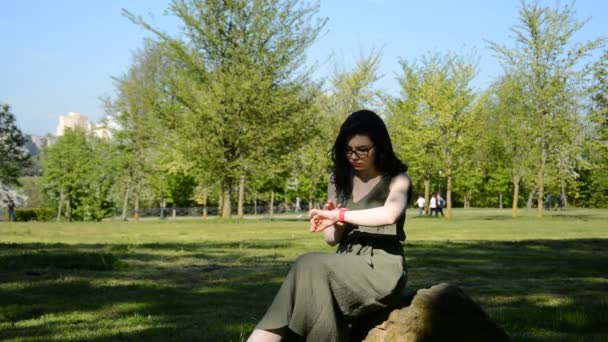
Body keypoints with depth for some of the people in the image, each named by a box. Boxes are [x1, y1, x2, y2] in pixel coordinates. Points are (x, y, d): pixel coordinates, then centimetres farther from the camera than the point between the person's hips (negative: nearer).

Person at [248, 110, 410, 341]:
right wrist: (335, 222, -6)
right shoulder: (339, 180, 16)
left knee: (311, 267, -30)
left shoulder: (396, 179, 2)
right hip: (345, 269, 4)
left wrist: (341, 215, -22)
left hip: (382, 271, -4)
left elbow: (390, 214, -23)